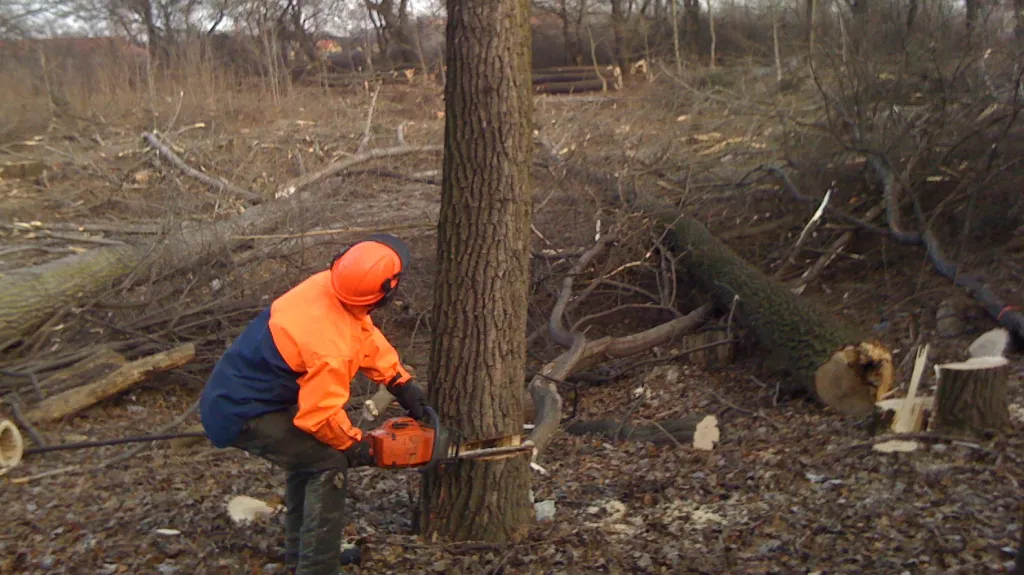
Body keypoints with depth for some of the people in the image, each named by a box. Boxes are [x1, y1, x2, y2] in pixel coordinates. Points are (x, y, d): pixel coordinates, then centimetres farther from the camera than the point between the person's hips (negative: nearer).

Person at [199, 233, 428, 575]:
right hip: (242, 415, -9)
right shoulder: (332, 346, -31)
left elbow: (366, 335, 7)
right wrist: (355, 445, -2)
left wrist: (401, 382, 5)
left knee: (309, 451, 23)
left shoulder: (326, 284, -9)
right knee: (328, 464, -6)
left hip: (234, 390, 9)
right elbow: (319, 416, -20)